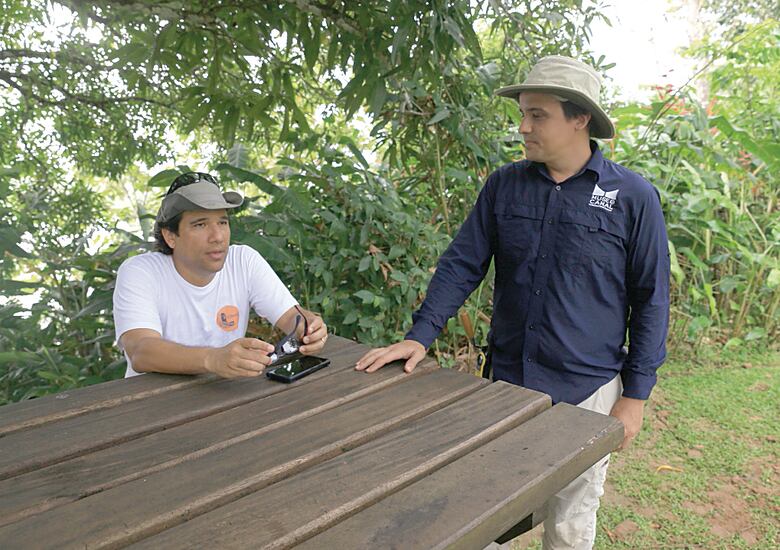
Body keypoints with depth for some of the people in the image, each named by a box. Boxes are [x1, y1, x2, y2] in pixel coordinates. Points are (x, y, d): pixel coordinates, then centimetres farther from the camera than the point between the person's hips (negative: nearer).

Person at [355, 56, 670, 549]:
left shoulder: (634, 197, -7)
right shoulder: (504, 185, 0)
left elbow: (650, 300, -3)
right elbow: (463, 264, 1)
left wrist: (635, 394, -4)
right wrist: (420, 336, -10)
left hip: (587, 393, -2)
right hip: (505, 383, 3)